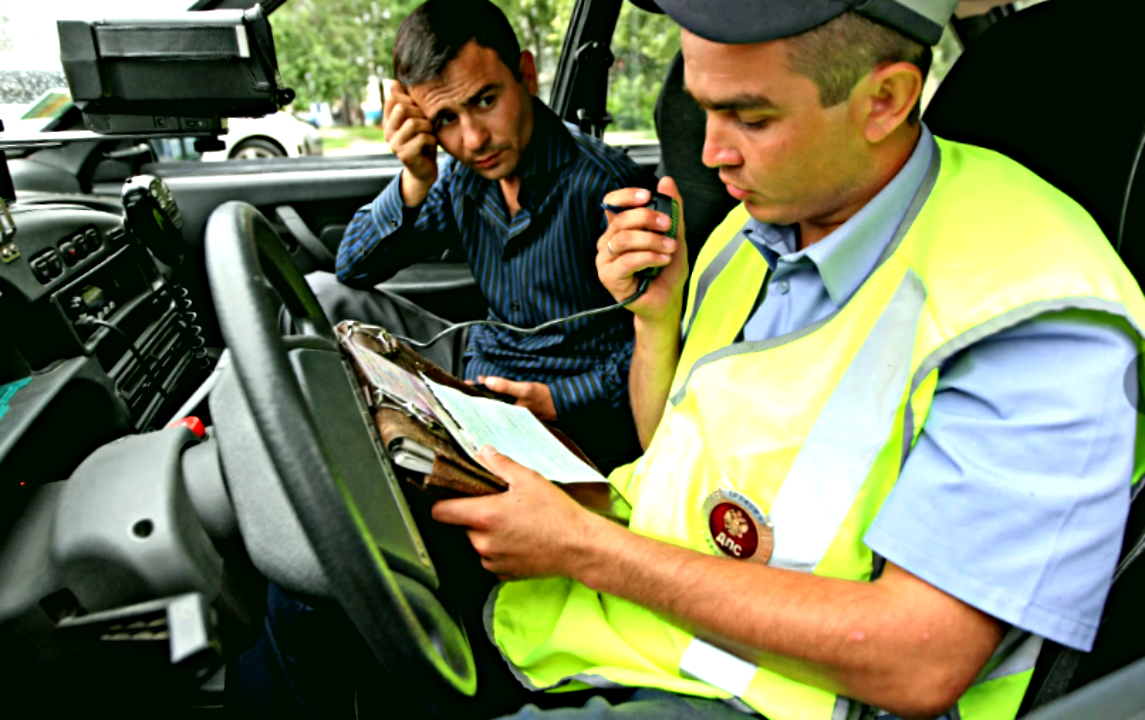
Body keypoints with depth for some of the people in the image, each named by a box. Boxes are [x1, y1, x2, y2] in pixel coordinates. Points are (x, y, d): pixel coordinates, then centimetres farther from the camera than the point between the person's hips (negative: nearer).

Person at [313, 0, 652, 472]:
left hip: (576, 409, -6)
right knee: (322, 297, 4)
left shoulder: (604, 187, -21)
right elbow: (353, 269, 2)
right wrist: (414, 183, -14)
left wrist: (558, 400, -25)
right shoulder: (460, 175, -2)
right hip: (475, 370, 6)